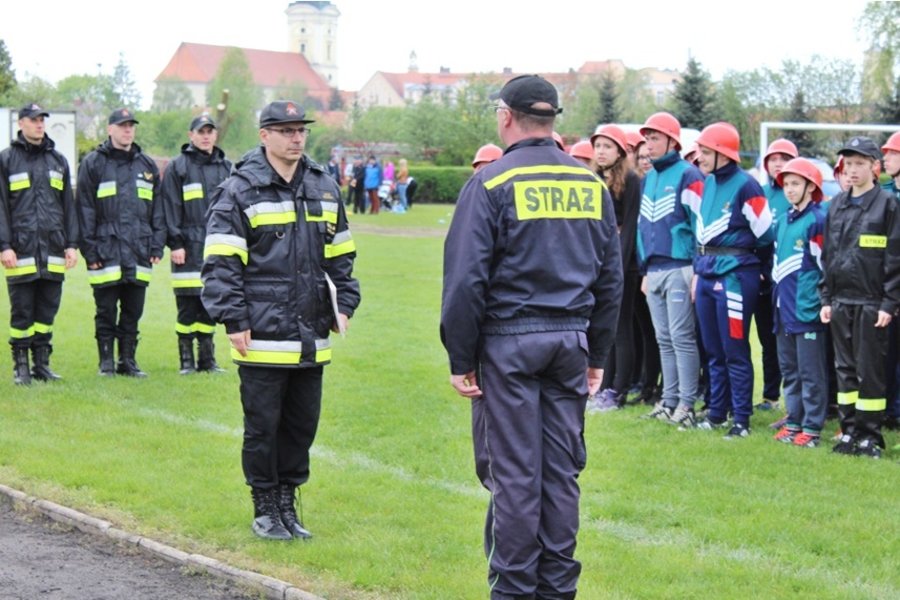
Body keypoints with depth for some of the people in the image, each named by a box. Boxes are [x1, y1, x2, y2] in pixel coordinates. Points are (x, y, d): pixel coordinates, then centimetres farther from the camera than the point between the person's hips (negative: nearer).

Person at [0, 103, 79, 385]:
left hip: (53, 251, 3)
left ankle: (42, 364, 14)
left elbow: (69, 205, 14)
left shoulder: (58, 160, 14)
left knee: (47, 310, 6)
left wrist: (71, 244, 8)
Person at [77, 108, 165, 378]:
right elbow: (85, 210, 0)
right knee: (106, 312, 1)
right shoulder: (93, 163, 2)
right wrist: (90, 250, -6)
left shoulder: (147, 165, 14)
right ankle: (106, 362, 9)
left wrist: (157, 246, 6)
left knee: (133, 311, 6)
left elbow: (158, 209, 14)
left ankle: (128, 360, 14)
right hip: (106, 251, -3)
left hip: (139, 252, 3)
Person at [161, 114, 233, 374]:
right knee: (187, 307, -3)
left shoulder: (226, 167, 15)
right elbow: (170, 208, -3)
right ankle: (186, 360, 5)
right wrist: (175, 243, -9)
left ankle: (207, 358, 15)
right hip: (190, 248, -4)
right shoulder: (177, 167, 1)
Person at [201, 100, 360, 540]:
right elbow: (221, 263, -8)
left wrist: (343, 304, 13)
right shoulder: (239, 192, -5)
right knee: (262, 425, 3)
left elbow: (340, 255, 22)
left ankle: (287, 501, 24)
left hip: (311, 336, 5)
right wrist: (234, 321, -12)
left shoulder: (324, 189, 13)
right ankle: (265, 508, 16)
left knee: (303, 423, 10)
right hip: (262, 335, -5)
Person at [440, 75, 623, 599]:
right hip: (570, 340, 5)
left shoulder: (491, 183, -8)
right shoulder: (592, 184, 9)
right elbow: (611, 278, 13)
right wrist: (598, 355, 19)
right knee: (562, 470, 10)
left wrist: (461, 359, -5)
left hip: (509, 343, -5)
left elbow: (466, 280, -11)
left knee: (514, 472, 0)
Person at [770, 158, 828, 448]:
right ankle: (794, 421, 22)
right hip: (784, 307, 8)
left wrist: (819, 301, -11)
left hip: (807, 308, -8)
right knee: (789, 369, 14)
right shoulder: (782, 220, 14)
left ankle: (812, 427, 4)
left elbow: (824, 265, -11)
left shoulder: (818, 219, -10)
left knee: (810, 372, -1)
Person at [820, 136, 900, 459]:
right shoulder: (837, 205, 11)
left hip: (871, 301, -5)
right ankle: (849, 429, 18)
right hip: (841, 300, 5)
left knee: (870, 369, -1)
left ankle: (870, 435, 6)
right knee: (845, 367, 10)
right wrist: (826, 297, 10)